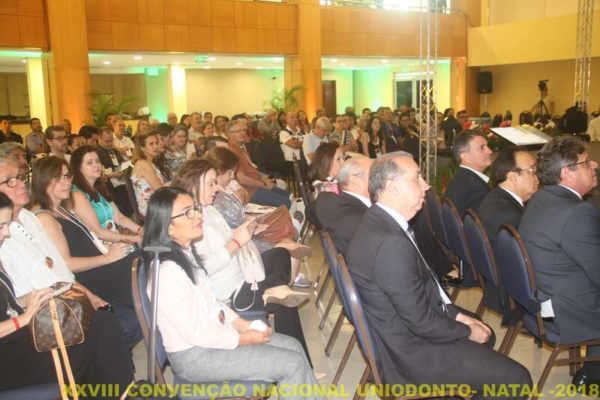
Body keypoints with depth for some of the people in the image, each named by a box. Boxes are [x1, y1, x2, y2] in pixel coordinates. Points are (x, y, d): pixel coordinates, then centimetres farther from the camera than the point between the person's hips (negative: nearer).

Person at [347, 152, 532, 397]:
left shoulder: (380, 221, 0)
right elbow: (421, 321, -26)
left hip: (404, 329, 10)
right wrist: (467, 332, -9)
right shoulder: (390, 242, -32)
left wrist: (456, 314, 5)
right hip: (410, 350, -10)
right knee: (516, 379, -4)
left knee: (485, 335, 28)